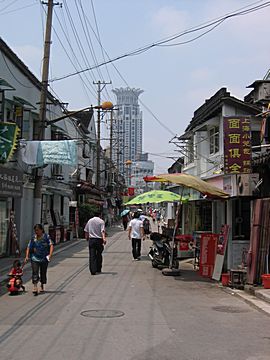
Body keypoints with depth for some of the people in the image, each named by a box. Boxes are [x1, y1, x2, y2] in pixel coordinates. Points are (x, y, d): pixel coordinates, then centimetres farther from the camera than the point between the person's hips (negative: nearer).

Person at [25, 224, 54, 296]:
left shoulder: (46, 237, -5)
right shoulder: (33, 238, 3)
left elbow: (51, 245, -13)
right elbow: (29, 247, 7)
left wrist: (50, 254, -27)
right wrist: (27, 256, -3)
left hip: (44, 258, -1)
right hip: (35, 258, 1)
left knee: (43, 273, 11)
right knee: (35, 272, -12)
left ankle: (42, 286, 29)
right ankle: (35, 287, -19)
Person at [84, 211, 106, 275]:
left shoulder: (89, 221, 11)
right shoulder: (101, 221, -2)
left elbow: (86, 231, 15)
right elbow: (102, 231, -16)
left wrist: (87, 238, 27)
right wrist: (104, 238, -26)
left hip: (91, 239, 3)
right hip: (99, 239, -2)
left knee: (92, 256, 0)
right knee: (99, 255, 12)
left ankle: (93, 271, -7)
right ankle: (98, 270, 20)